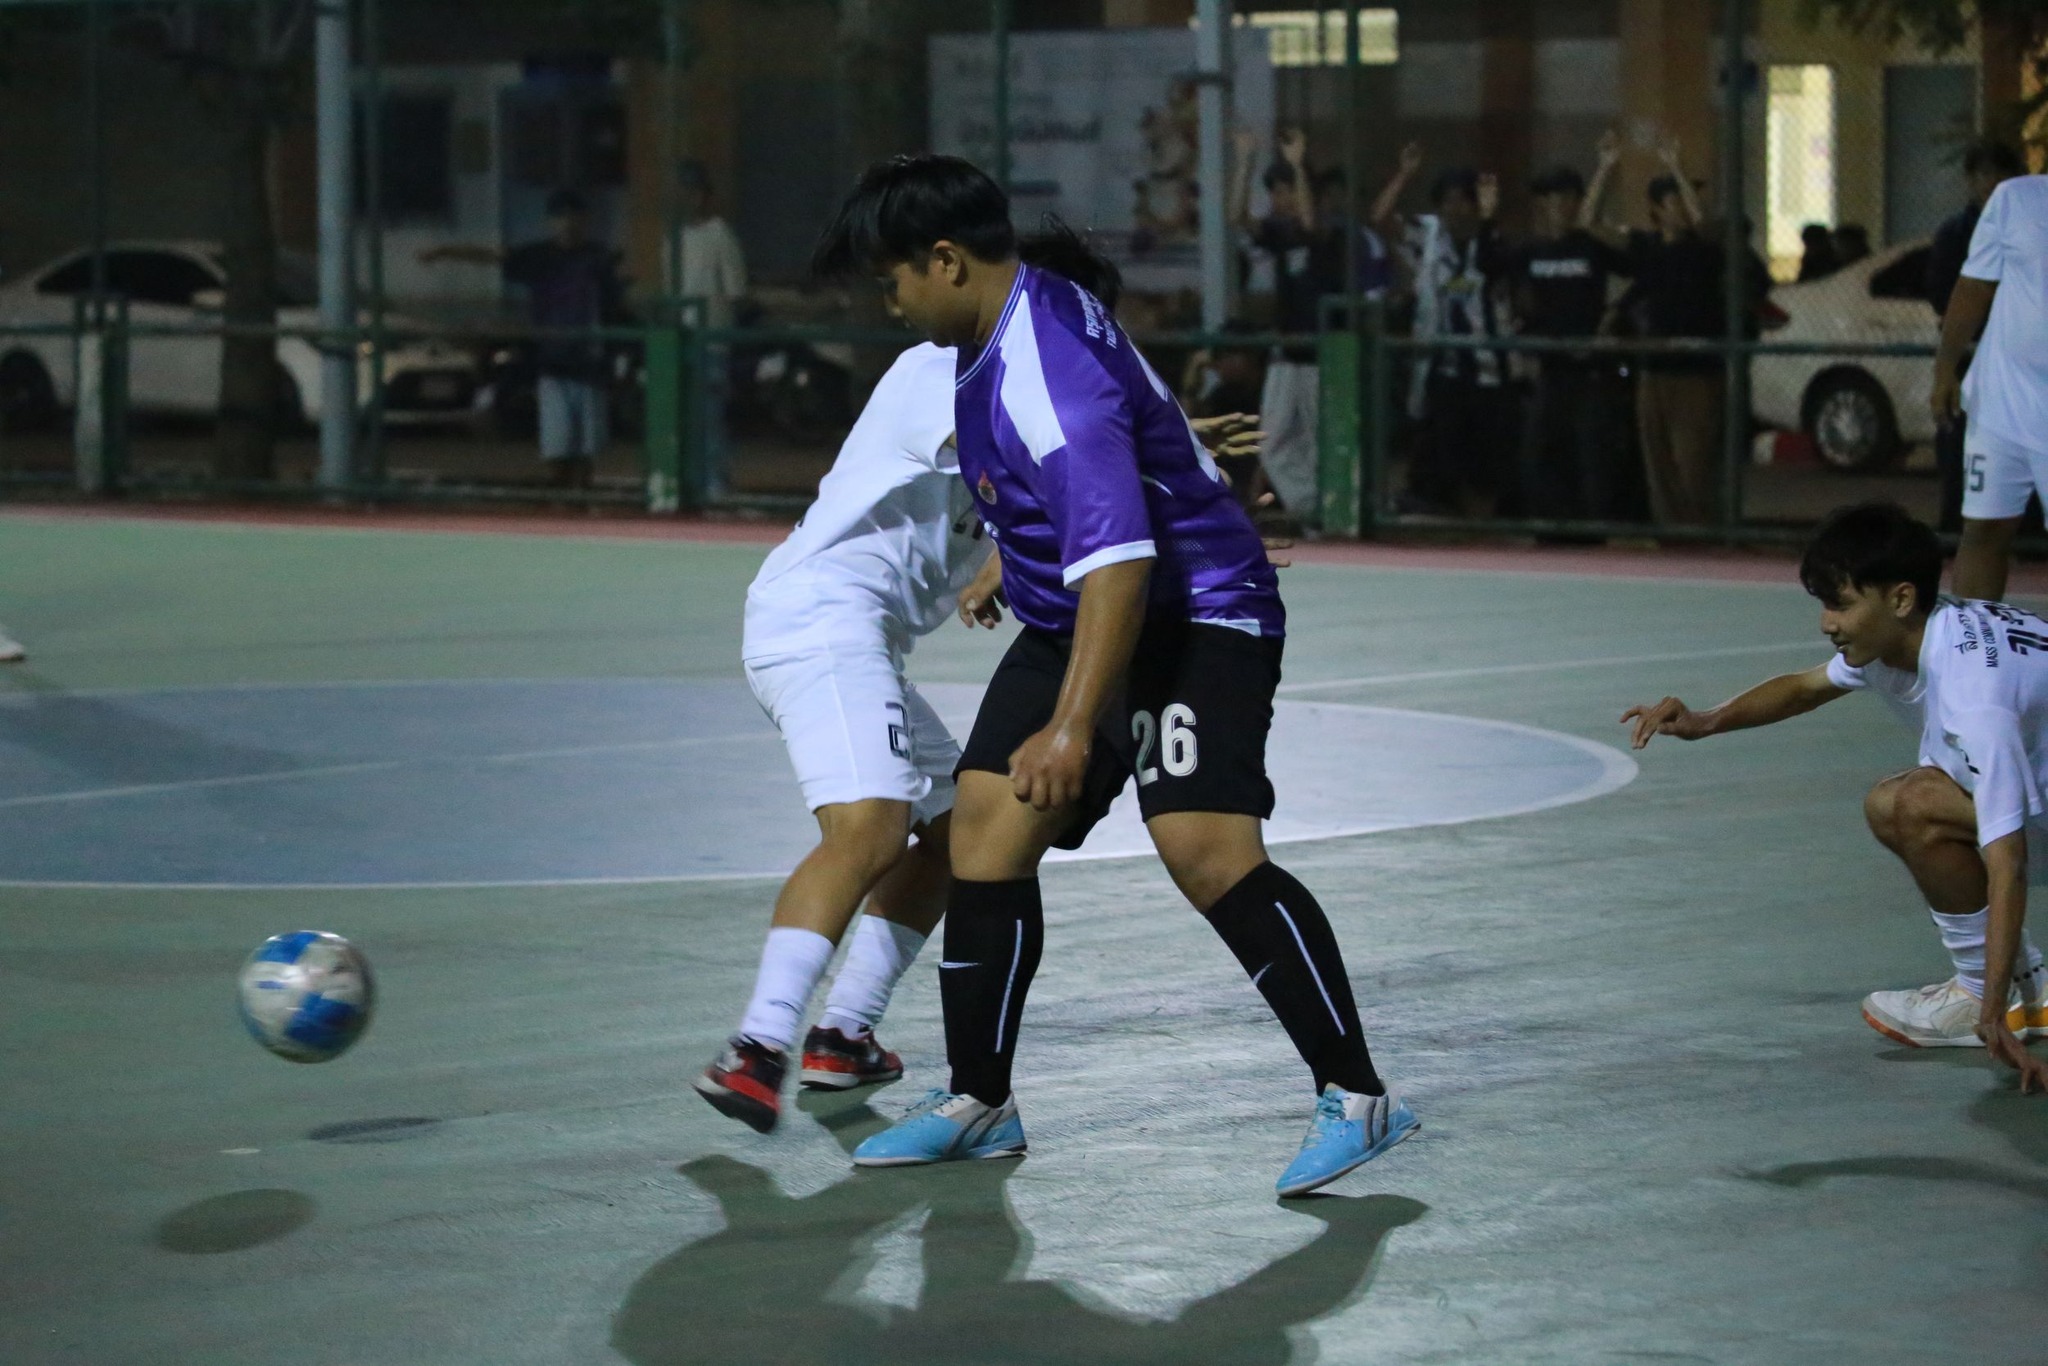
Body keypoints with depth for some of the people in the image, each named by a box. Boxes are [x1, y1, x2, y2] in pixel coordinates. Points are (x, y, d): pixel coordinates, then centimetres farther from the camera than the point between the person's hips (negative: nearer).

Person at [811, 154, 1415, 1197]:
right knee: (986, 825, 3)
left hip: (1190, 613, -10)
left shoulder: (1047, 374, -28)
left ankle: (1355, 1098, -16)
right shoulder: (1016, 322, 5)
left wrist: (1073, 728, -38)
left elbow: (1119, 559, -35)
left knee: (1207, 852, -23)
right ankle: (979, 1103, 12)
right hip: (1072, 616, 10)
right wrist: (1012, 560, 44)